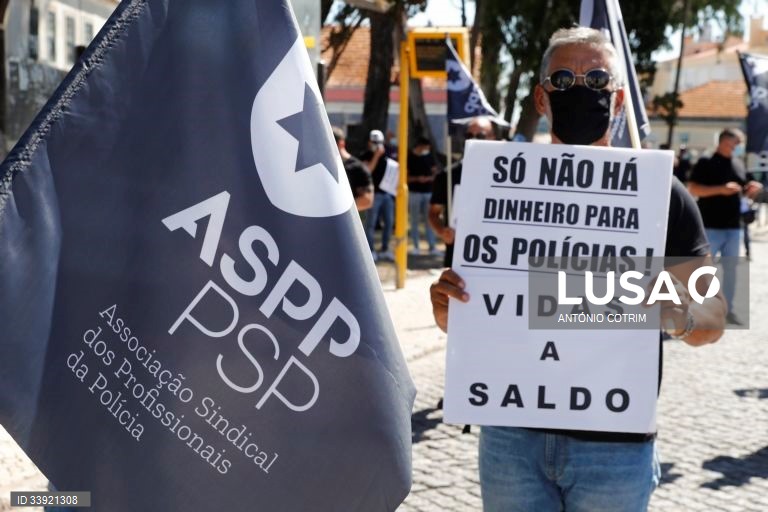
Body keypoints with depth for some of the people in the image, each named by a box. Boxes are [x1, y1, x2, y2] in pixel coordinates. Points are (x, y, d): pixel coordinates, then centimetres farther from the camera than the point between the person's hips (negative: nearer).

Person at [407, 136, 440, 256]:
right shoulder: (409, 157, -4)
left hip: (428, 192, 3)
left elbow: (435, 172, 12)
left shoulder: (430, 156, 7)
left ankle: (432, 247, 5)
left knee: (429, 220, 3)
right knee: (415, 221, 4)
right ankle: (416, 247, 10)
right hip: (414, 192, -3)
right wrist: (417, 179, -20)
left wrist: (430, 178, -10)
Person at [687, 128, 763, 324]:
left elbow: (743, 191, 20)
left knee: (730, 268, 11)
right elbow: (693, 189, -14)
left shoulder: (739, 164, 13)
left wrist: (753, 188, -3)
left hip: (733, 226, 6)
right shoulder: (706, 163, -7)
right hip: (711, 226, -6)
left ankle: (727, 309, 20)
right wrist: (721, 189, -23)